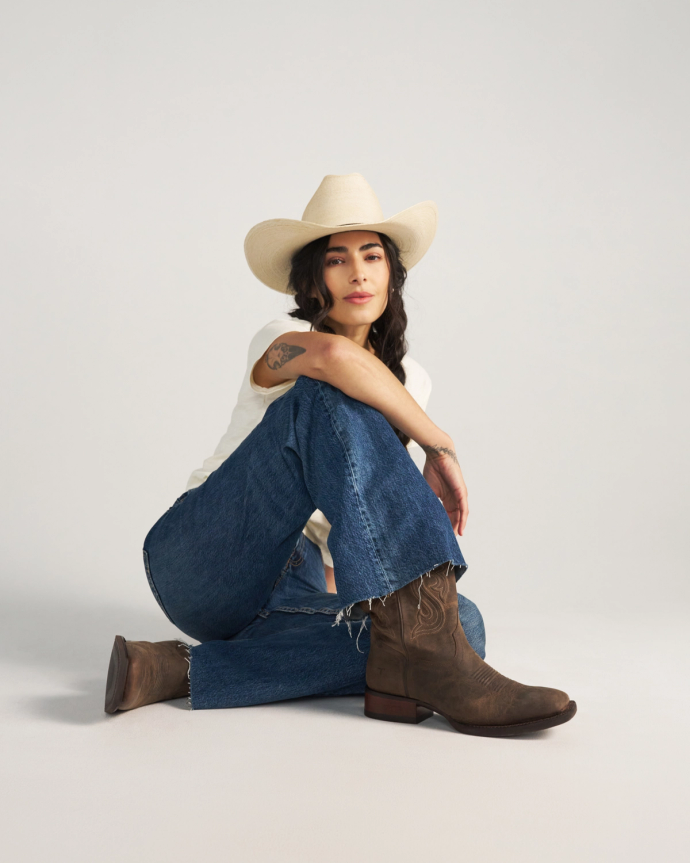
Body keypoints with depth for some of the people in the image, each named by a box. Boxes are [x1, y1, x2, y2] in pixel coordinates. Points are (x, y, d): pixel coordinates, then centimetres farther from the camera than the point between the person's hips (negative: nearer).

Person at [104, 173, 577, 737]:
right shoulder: (281, 339, -7)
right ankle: (423, 644, -39)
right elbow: (333, 355, -34)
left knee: (464, 625, -22)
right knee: (329, 397, -28)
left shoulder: (408, 382, 11)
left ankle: (186, 670, -27)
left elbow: (378, 505, 12)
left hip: (290, 581, 6)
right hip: (204, 558, -6)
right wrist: (441, 446, -25)